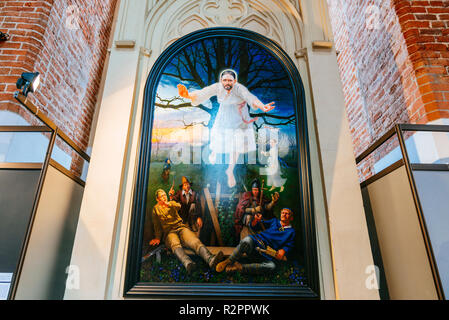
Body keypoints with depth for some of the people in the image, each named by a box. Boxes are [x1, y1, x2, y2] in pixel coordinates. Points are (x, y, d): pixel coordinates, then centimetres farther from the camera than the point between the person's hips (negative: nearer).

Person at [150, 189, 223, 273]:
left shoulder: (172, 203, 26)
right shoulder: (156, 208, 22)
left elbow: (178, 206, 1)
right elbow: (157, 225, 14)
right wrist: (157, 238, 2)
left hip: (181, 227, 2)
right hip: (169, 232, -2)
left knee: (195, 241, -29)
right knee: (175, 244, -39)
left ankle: (210, 260, -56)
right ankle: (188, 263, -68)